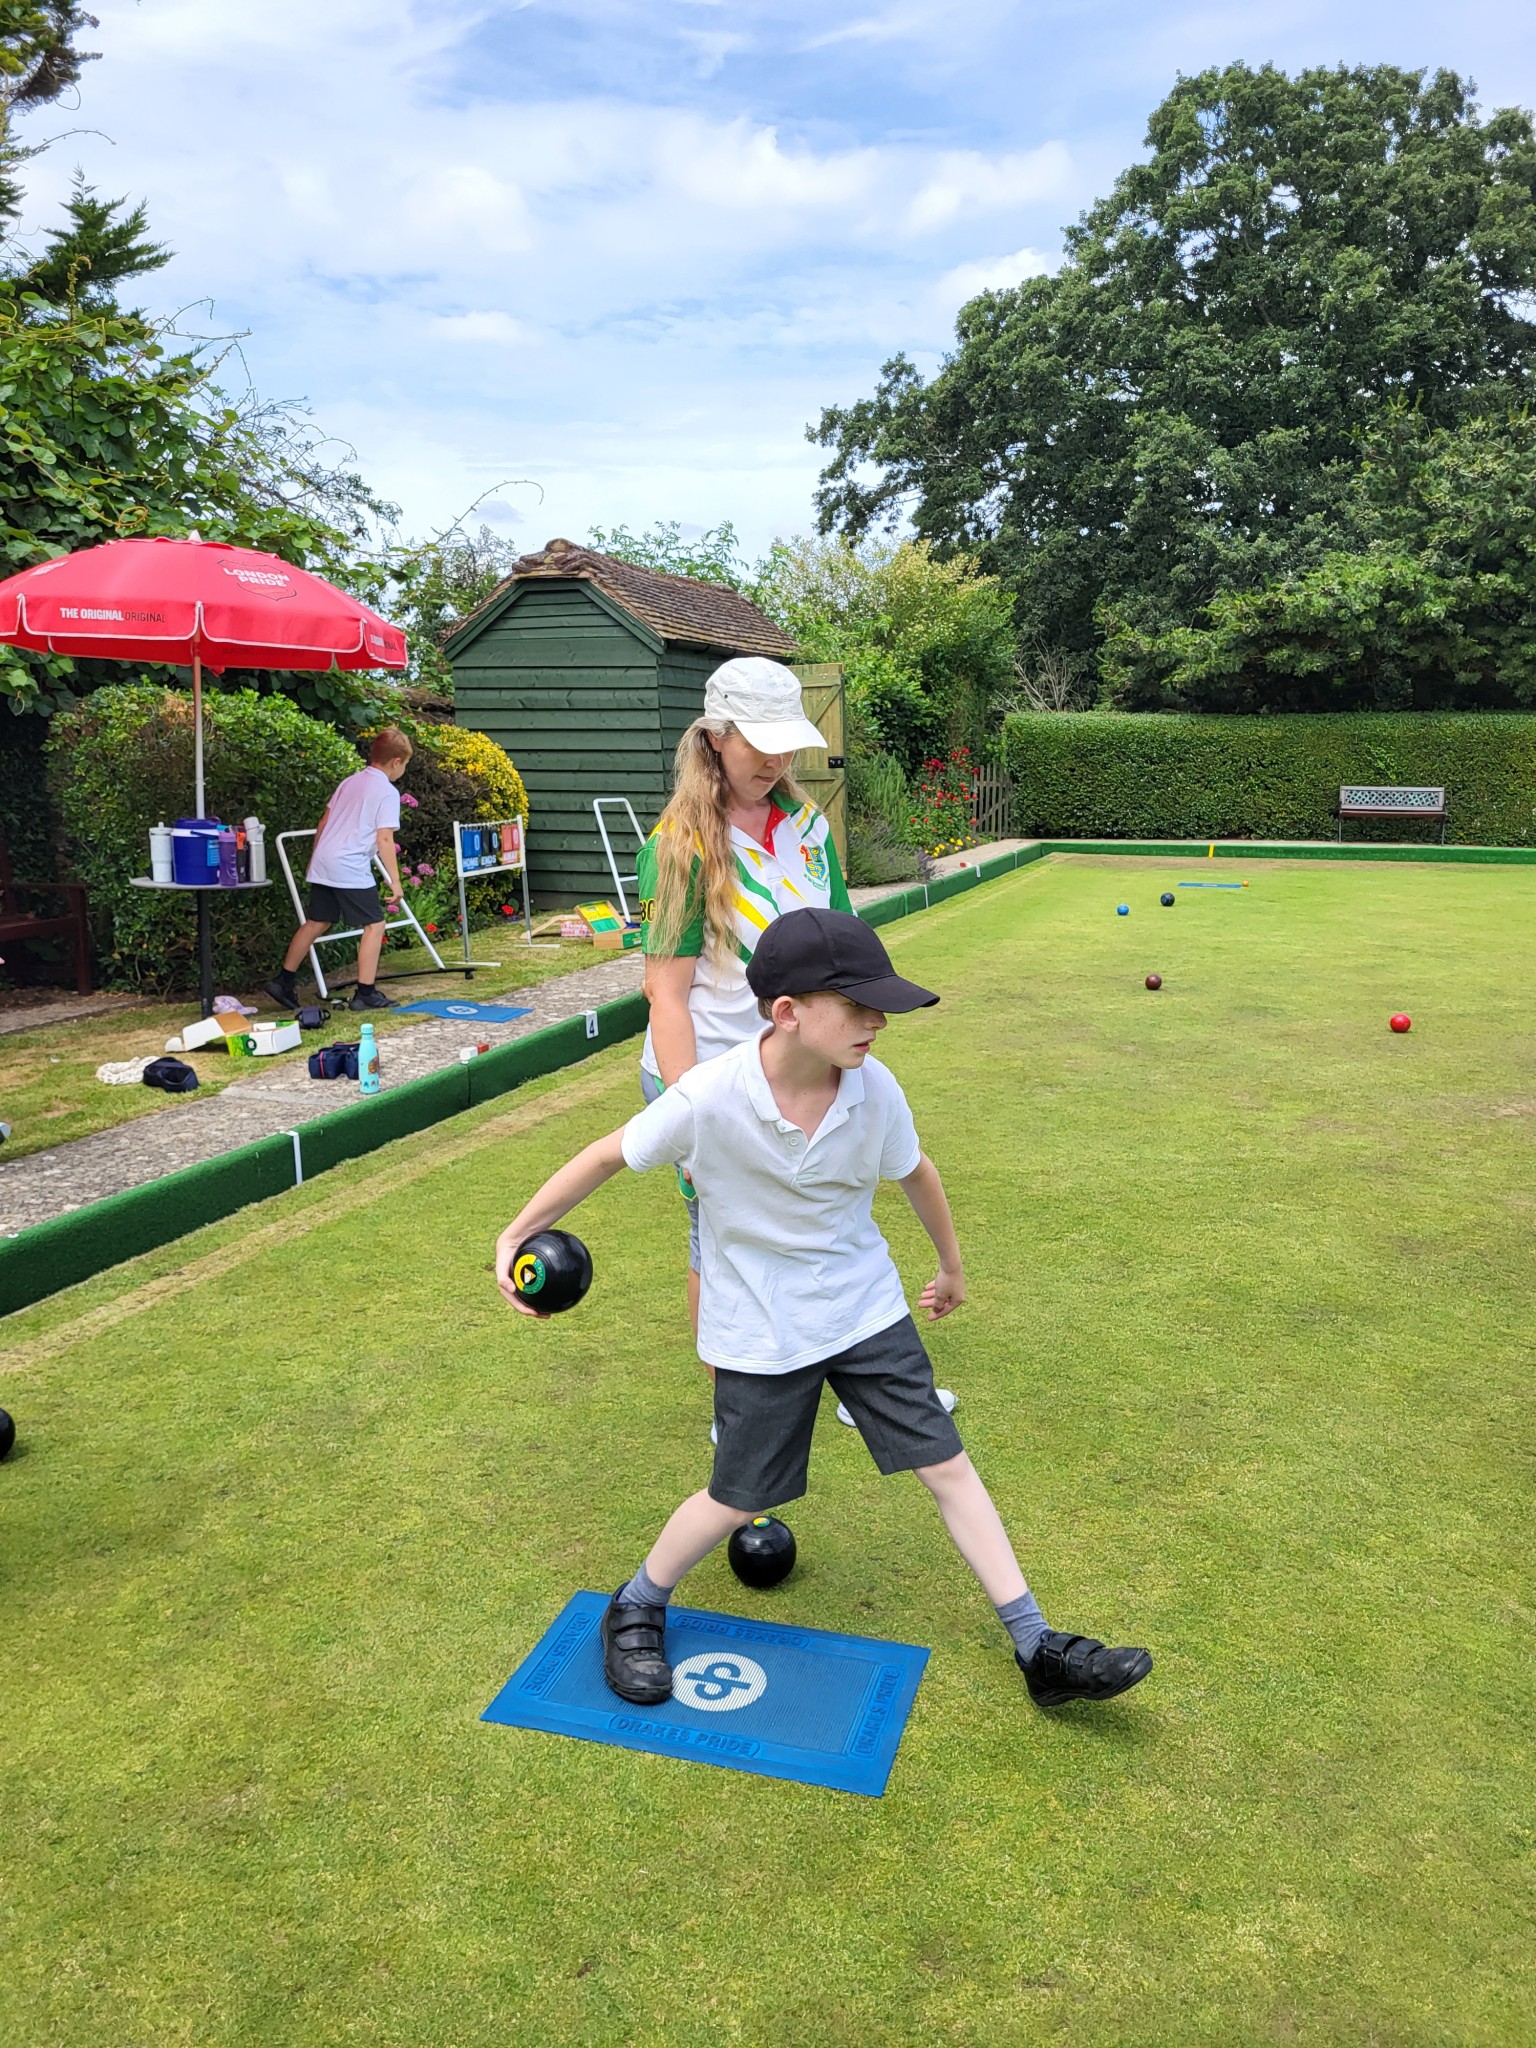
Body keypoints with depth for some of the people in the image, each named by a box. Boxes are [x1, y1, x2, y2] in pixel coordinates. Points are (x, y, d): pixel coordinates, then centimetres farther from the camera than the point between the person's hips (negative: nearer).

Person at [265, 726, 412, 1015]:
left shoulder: (350, 782, 17)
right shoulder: (388, 792, -5)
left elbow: (324, 822, 19)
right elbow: (384, 839, -13)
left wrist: (313, 859, 28)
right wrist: (395, 881, -10)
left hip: (323, 862, 8)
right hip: (351, 869, -8)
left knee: (316, 923, 16)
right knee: (374, 925, 1)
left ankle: (283, 982, 20)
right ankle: (365, 993, 0)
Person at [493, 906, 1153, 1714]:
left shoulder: (873, 1087, -17)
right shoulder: (707, 1099, -27)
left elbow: (915, 1171, 4)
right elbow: (608, 1155, -11)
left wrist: (951, 1266, 18)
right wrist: (514, 1235, -6)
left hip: (867, 1310, 4)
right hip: (760, 1334, -3)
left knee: (948, 1466, 6)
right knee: (738, 1499, 7)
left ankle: (1036, 1648, 20)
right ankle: (635, 1611, 35)